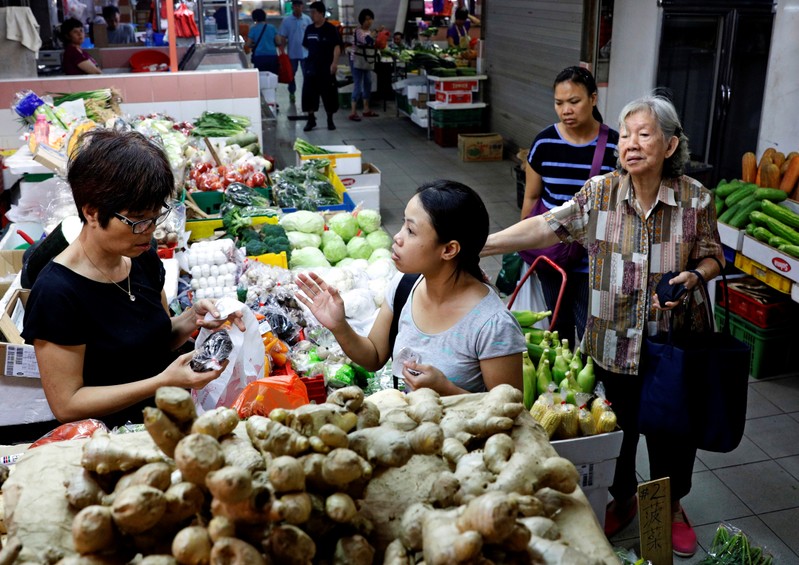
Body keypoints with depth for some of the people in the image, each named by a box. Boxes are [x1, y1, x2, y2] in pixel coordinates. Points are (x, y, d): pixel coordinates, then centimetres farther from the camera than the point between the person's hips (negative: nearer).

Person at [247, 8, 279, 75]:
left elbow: (248, 44, 0)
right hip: (272, 56, 2)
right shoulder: (272, 27, 6)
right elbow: (278, 42, 5)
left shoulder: (253, 29, 0)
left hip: (259, 57, -2)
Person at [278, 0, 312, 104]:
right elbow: (282, 38, -2)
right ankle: (292, 93, 28)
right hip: (292, 53, 0)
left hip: (305, 53, 0)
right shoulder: (286, 20, -4)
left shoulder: (307, 19, -1)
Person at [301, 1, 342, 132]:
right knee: (308, 94, 1)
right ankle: (311, 120, 10)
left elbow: (337, 46, -11)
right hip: (311, 66, 5)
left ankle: (330, 120, 15)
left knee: (329, 94, 2)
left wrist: (334, 63, -20)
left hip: (326, 67, -4)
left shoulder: (330, 29, -6)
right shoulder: (309, 29, 9)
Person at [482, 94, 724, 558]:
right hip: (614, 342, 1)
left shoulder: (695, 198, -9)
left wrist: (694, 276, -20)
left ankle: (672, 505, 44)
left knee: (673, 427, 16)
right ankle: (622, 500, 45)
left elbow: (712, 255, 3)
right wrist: (480, 245, -24)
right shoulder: (600, 193, -9)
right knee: (617, 426, 17)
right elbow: (548, 226, -15)